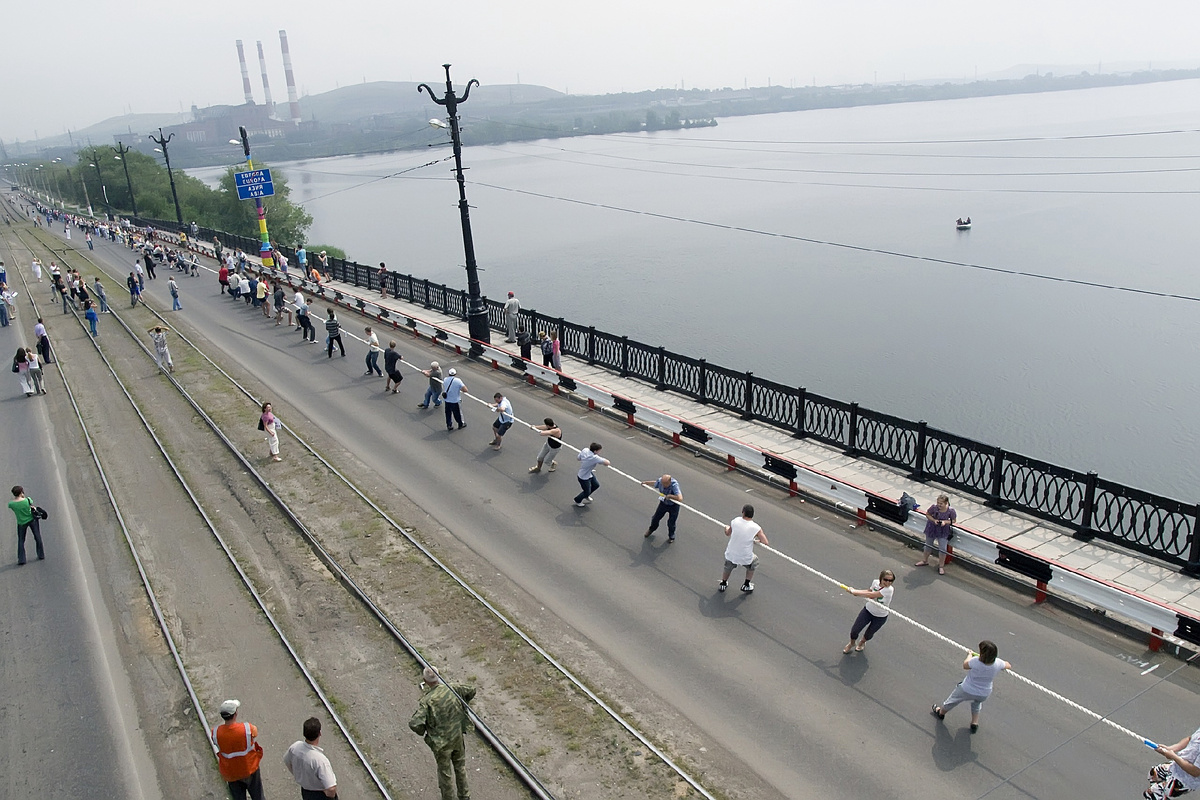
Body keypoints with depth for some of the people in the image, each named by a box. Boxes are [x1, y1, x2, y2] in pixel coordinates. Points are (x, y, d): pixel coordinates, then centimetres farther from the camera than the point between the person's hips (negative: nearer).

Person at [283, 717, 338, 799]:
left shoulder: (295, 747, -20)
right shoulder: (320, 760, -39)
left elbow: (287, 762, 4)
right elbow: (331, 789, -40)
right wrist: (331, 794, -16)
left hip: (304, 792, 6)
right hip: (320, 795, -6)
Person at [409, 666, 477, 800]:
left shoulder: (426, 701, -27)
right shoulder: (452, 688, -16)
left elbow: (415, 724, -34)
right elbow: (471, 690, 1)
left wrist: (422, 732, -11)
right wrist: (461, 705, 14)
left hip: (441, 742, -4)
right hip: (458, 736, 4)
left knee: (444, 771, 20)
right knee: (460, 766, 27)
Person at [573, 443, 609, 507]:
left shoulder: (585, 450, -18)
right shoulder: (594, 458, -39)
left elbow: (578, 458, 2)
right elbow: (607, 463, -40)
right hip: (584, 478, -8)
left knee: (596, 485, 26)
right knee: (587, 491, 18)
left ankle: (586, 496, 52)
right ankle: (577, 501, 47)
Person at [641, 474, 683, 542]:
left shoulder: (674, 485, -40)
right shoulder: (660, 481, -24)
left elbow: (680, 499, -49)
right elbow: (654, 483, 2)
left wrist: (670, 496, -46)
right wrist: (646, 482, 12)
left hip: (673, 505, -4)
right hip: (663, 503, 5)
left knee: (671, 523, 3)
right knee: (655, 518, 15)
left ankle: (671, 537, 33)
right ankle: (651, 530, 47)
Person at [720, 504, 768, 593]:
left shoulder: (735, 521, -10)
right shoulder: (756, 528, -18)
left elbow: (727, 533, 10)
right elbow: (766, 542, -14)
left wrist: (726, 527, 33)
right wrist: (757, 540, 7)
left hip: (731, 555, 2)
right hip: (746, 558, -2)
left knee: (728, 567, 34)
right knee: (754, 562, 33)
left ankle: (723, 584, 51)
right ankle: (746, 585, 38)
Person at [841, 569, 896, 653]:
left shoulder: (889, 589, -33)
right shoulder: (875, 582, -15)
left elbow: (871, 595, -35)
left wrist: (854, 591, -29)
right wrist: (857, 592, -8)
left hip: (880, 617, -3)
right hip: (868, 610, 3)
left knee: (869, 634, 16)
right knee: (854, 630, -1)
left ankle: (862, 642, 53)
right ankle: (852, 643, 34)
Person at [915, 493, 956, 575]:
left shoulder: (950, 511, -25)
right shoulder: (934, 508, -25)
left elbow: (953, 520, -9)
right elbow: (927, 514, -7)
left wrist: (945, 522, -27)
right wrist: (934, 520, -24)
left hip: (943, 532, -2)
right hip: (932, 529, 2)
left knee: (942, 549, -1)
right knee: (928, 545, 21)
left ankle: (941, 566, 21)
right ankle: (925, 560, 45)